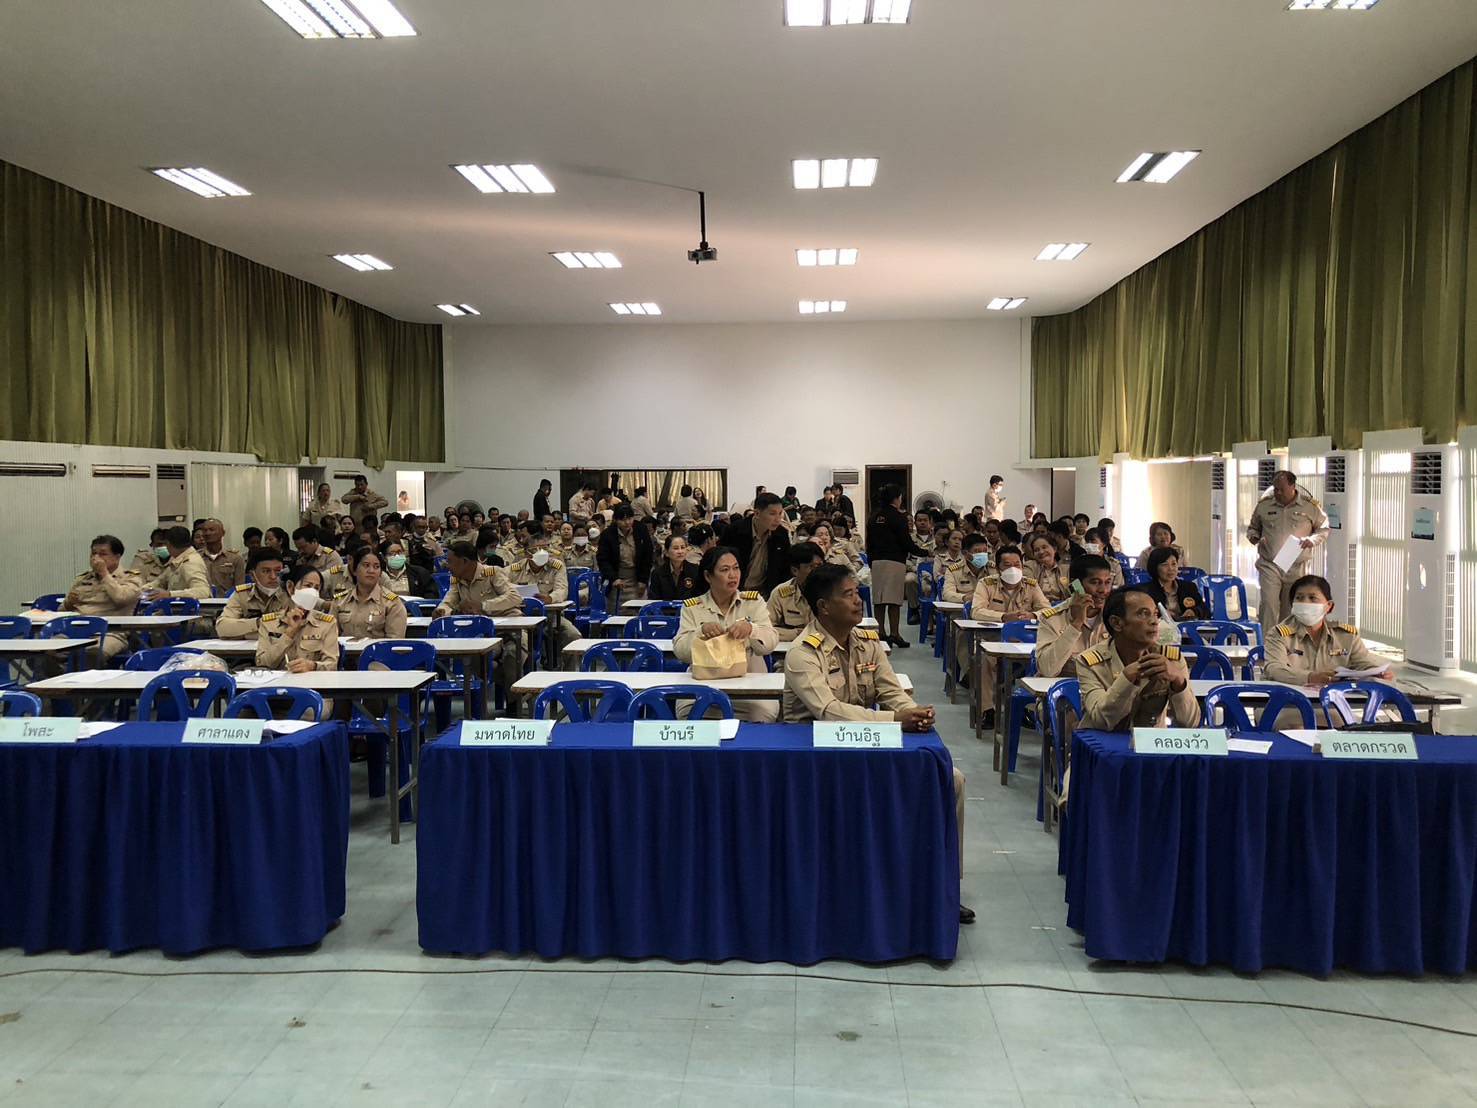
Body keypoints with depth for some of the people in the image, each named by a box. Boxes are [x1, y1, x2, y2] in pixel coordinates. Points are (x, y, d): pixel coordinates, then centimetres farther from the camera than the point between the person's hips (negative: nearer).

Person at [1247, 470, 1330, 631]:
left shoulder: (1310, 506, 2)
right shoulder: (1264, 505, 5)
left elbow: (1324, 529, 10)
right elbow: (1252, 528, 18)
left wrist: (1312, 540, -10)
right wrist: (1255, 538, -4)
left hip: (1296, 567, 0)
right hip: (1269, 565, 0)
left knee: (1289, 609, 8)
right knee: (1268, 602, -16)